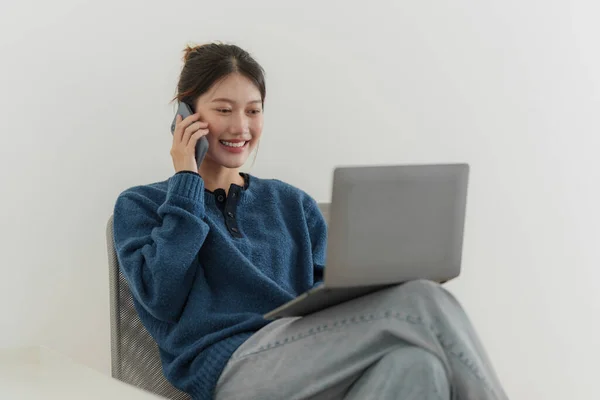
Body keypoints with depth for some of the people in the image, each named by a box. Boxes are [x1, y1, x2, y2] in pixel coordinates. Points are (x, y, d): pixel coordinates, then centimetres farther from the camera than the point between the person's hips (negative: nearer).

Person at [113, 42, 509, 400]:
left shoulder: (292, 204, 26)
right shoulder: (140, 206, 15)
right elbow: (161, 296, -3)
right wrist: (186, 181, 3)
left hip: (313, 364, 4)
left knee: (418, 364, -35)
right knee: (423, 302, -25)